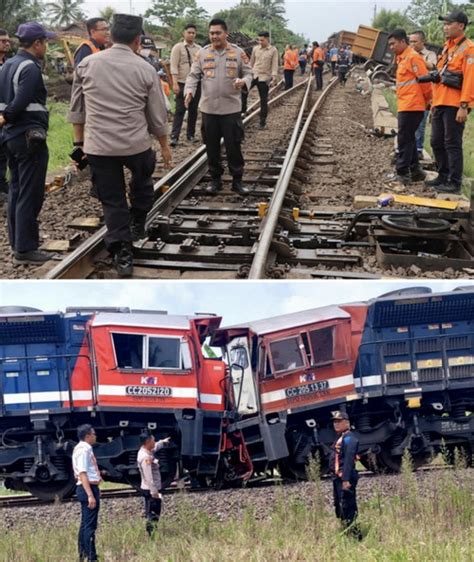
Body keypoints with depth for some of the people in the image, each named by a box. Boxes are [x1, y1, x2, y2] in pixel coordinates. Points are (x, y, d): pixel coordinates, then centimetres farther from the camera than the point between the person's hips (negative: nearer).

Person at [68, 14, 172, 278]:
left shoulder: (87, 64, 1)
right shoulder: (145, 69, -3)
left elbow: (77, 108, 8)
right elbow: (158, 116, 3)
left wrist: (80, 139, 19)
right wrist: (165, 146, 16)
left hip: (98, 145, 1)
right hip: (136, 144, -1)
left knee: (112, 200, 9)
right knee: (142, 181, 29)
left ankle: (123, 255, 7)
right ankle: (138, 224, 32)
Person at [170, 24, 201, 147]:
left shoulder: (199, 49, 8)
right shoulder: (178, 47, -3)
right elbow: (174, 66, -9)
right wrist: (175, 83, -17)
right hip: (182, 83, -4)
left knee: (193, 110, 10)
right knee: (180, 110, -6)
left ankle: (191, 134, 21)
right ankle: (174, 136, -5)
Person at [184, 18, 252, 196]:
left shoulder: (238, 52, 0)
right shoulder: (202, 53, 2)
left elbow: (248, 73, 4)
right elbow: (194, 75, 3)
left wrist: (243, 81, -19)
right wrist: (189, 91, -16)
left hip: (231, 108, -2)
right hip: (208, 108, 2)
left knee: (234, 146, 2)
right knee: (212, 147, 9)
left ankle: (237, 180, 14)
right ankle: (215, 179, 22)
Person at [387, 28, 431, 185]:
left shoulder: (413, 57, -12)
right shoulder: (403, 58, 17)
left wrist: (428, 100, -6)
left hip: (411, 106, -10)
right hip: (405, 106, 10)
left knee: (404, 139, -6)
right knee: (408, 138, 14)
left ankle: (402, 173, -2)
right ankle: (415, 171, 22)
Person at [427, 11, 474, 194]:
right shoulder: (447, 47, 19)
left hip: (454, 106, -9)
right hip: (440, 104, 9)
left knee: (452, 144, -7)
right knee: (437, 142, 12)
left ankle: (454, 183, -3)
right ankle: (443, 176, 23)